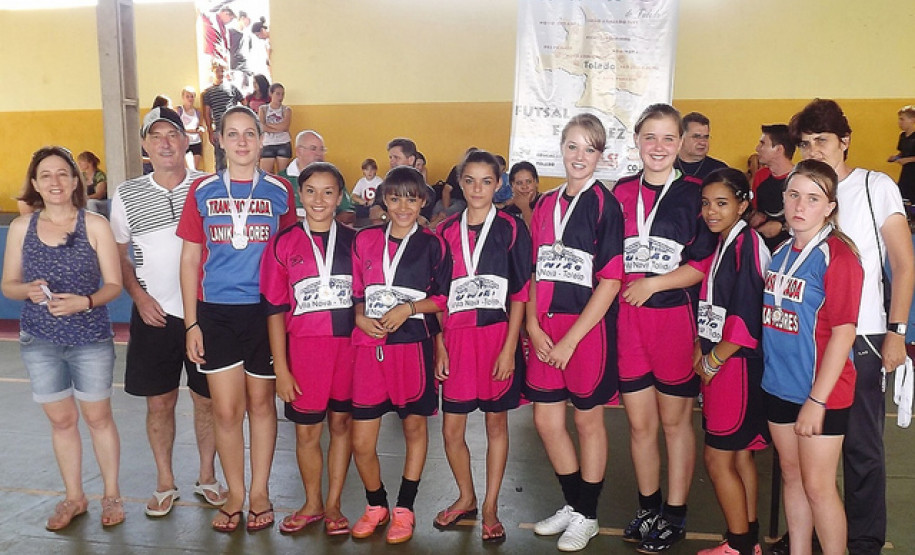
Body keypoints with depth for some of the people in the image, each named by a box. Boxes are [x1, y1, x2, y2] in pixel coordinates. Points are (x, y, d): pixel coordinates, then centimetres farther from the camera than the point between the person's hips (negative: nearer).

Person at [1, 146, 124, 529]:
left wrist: (83, 301, -24)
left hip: (91, 339, -2)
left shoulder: (95, 225, -5)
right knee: (61, 420, 12)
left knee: (98, 416, 8)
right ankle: (74, 498, 29)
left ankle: (111, 494, 24)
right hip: (39, 341, 2)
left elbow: (113, 284, -6)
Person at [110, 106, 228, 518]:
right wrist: (139, 296, -4)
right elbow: (119, 255, 10)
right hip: (153, 315, 1)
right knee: (159, 403, 10)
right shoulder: (127, 195, 3)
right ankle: (165, 482, 27)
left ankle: (206, 477, 28)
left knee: (206, 400, 10)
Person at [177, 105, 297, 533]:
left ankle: (260, 492, 25)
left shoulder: (280, 191, 3)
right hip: (216, 312, 1)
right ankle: (235, 495, 22)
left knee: (261, 403, 10)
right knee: (226, 410, 4)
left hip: (266, 310, 0)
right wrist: (191, 324, 1)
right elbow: (190, 259, 5)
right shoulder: (202, 191, 4)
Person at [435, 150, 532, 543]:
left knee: (497, 424, 9)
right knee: (451, 429, 6)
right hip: (456, 338, 3)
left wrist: (509, 348, -10)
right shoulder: (446, 230, 5)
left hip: (497, 335, -2)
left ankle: (490, 508, 24)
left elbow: (520, 292, -4)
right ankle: (466, 498, 30)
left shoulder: (511, 229, -2)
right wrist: (439, 345, 1)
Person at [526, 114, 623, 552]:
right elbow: (536, 272, 11)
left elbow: (611, 280, -12)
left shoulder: (604, 204, -8)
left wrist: (571, 339, -14)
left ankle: (586, 516, 26)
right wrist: (534, 325, -2)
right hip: (546, 328, 6)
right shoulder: (545, 204, 9)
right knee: (546, 420, 11)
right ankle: (572, 504, 33)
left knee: (588, 419, 8)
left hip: (587, 326, -5)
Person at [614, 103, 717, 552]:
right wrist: (621, 288, 0)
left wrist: (652, 283, -11)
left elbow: (706, 262, -6)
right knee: (640, 423, 10)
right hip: (628, 317, 3)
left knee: (675, 421, 8)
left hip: (676, 317, -3)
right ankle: (648, 508, 29)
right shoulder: (621, 192, 9)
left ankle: (674, 515, 24)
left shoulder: (694, 192, -1)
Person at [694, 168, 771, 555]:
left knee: (718, 457, 0)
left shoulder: (746, 244, -16)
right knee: (739, 454, 16)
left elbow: (747, 320, -21)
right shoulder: (723, 244, 12)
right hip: (717, 362, 9)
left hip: (736, 364, -9)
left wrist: (712, 361, -12)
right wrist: (701, 349, 5)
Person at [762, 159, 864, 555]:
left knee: (818, 486, 3)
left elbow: (843, 332, -18)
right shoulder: (781, 253, 7)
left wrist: (816, 400, -18)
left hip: (821, 393, -7)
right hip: (780, 386, 7)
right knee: (791, 477, 17)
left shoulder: (837, 256, -14)